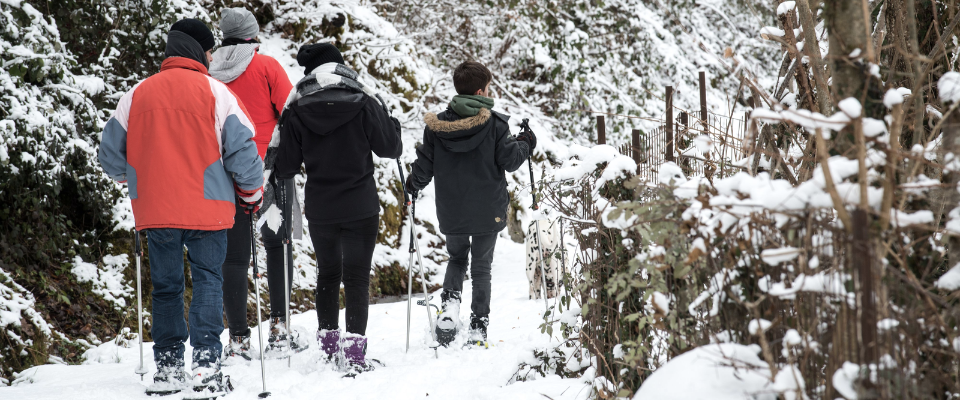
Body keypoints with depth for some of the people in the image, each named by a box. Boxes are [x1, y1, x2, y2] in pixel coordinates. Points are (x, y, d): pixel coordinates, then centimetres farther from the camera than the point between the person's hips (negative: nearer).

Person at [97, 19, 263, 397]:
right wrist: (252, 193, 7)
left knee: (166, 285, 13)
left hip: (155, 209, 3)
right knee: (207, 280, 3)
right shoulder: (214, 91, -5)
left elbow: (111, 154, 11)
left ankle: (168, 367, 15)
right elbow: (241, 148, -8)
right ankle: (206, 364, -10)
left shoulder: (138, 93, 6)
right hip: (207, 209, -3)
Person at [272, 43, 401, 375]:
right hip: (360, 207, -2)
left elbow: (287, 167, -1)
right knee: (357, 278, 0)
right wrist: (390, 123, 15)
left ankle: (328, 345, 23)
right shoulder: (364, 102, -9)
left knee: (328, 273, 20)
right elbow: (391, 148, -4)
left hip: (319, 208, 2)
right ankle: (354, 351, -10)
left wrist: (280, 172, 23)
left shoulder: (296, 110, -3)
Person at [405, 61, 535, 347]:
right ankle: (478, 330, 9)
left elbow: (424, 167, 0)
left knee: (456, 259, 24)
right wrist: (525, 145, 11)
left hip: (451, 214, 2)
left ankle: (450, 307, -1)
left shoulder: (436, 125, -5)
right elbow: (510, 160, -10)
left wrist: (413, 185, 22)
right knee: (481, 267, 12)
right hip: (488, 212, -2)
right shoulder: (493, 124, -12)